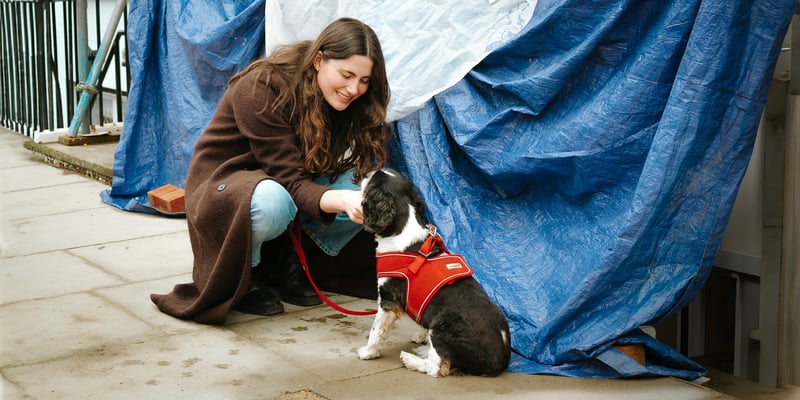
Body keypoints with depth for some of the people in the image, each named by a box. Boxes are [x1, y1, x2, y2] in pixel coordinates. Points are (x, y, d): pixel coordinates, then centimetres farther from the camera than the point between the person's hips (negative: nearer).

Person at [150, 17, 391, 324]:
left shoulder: (343, 98, -8)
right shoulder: (263, 88, -27)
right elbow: (289, 182, -31)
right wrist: (341, 200, -50)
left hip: (293, 185, 7)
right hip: (222, 184, -6)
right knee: (272, 202, -41)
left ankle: (285, 264, -3)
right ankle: (236, 279, -10)